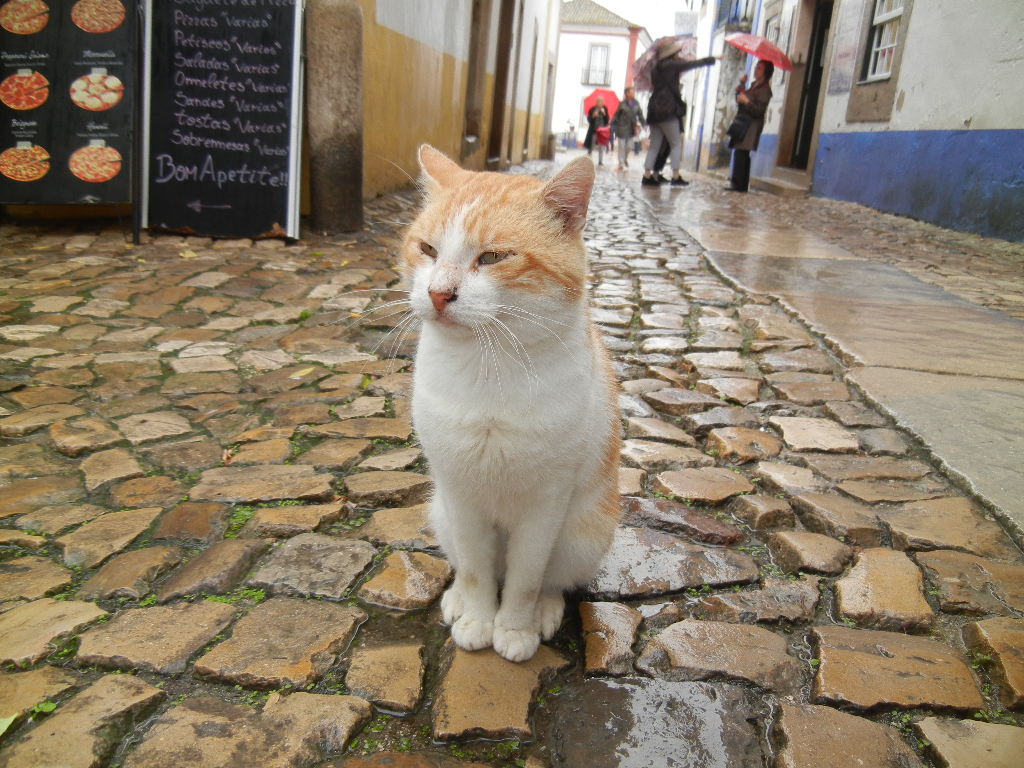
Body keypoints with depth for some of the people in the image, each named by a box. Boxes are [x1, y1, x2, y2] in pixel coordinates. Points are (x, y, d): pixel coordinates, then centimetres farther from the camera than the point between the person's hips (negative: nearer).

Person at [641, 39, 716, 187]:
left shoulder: (657, 68, 16)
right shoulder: (671, 65, -5)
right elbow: (694, 64, 0)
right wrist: (713, 59, 12)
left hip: (654, 109, 7)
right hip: (668, 110, -7)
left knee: (654, 145, 8)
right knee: (676, 143, -2)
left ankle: (647, 175, 1)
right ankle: (675, 176, -6)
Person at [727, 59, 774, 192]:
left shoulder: (765, 89, -9)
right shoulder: (753, 85, 18)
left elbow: (759, 111, -16)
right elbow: (739, 101, 18)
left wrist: (746, 101, -27)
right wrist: (741, 86, 6)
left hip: (751, 125, -9)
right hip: (743, 123, 9)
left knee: (741, 152, -17)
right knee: (741, 154, 7)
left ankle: (738, 184, -19)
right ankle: (740, 184, 10)